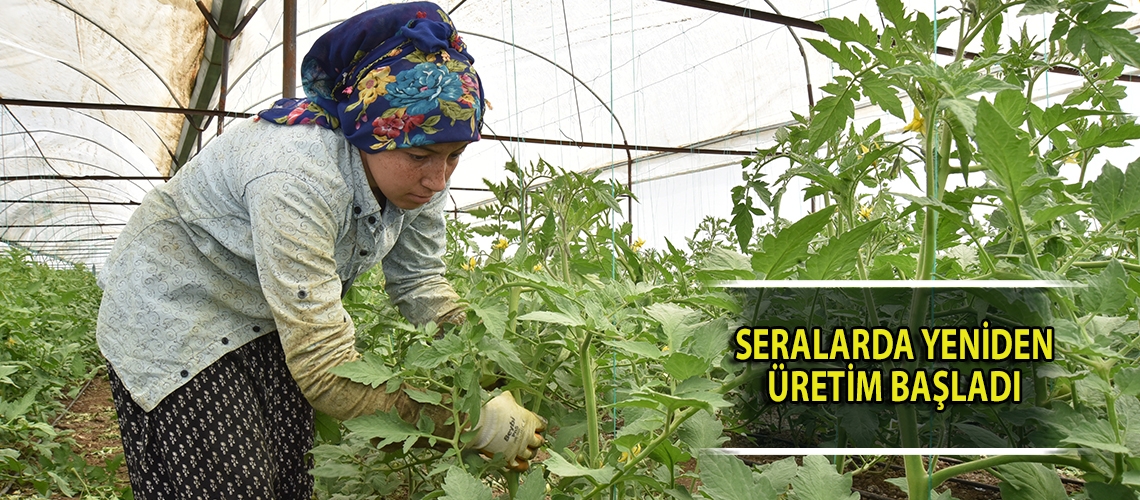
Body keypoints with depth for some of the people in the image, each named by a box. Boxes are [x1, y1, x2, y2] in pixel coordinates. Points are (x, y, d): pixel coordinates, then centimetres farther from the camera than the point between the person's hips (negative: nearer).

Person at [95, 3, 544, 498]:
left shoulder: (416, 173, -15)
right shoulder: (296, 178, -38)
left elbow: (419, 282, -3)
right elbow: (325, 370, -38)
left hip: (269, 320, 6)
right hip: (172, 317, -6)